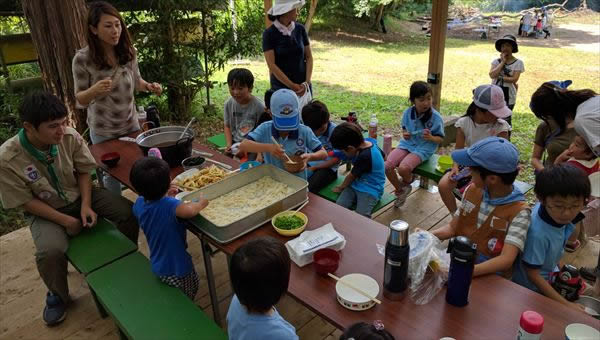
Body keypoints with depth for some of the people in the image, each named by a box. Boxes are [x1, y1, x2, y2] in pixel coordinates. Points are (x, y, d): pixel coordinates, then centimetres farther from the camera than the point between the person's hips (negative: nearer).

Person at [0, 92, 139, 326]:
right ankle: (57, 296, 5)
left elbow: (84, 172, -5)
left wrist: (85, 205, -16)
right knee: (50, 251, -30)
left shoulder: (70, 137, -20)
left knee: (129, 211, -15)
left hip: (80, 195, 3)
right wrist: (66, 220, -20)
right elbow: (25, 201, -16)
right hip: (45, 211, -2)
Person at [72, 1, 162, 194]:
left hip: (131, 125, 3)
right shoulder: (82, 59, -18)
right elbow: (79, 101, -11)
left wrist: (148, 86, -13)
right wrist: (94, 90, -32)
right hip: (103, 131, -3)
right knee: (111, 176, 14)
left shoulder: (128, 52, -8)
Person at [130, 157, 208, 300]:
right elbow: (190, 211, -54)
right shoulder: (169, 205, -35)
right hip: (176, 268, -7)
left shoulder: (139, 203, -10)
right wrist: (201, 203, -34)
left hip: (158, 265, 7)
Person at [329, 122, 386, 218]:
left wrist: (340, 188, 11)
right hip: (356, 184, 8)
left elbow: (351, 176, -9)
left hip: (371, 190, -8)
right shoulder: (368, 142, -1)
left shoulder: (365, 156, -25)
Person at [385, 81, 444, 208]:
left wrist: (431, 138, -26)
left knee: (403, 168, -30)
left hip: (423, 149, -4)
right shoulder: (407, 113, -3)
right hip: (407, 144, 4)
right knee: (387, 165, -19)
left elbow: (440, 139, -5)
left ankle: (407, 183, 10)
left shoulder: (436, 117, -14)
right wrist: (404, 134, -7)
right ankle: (400, 190, 9)